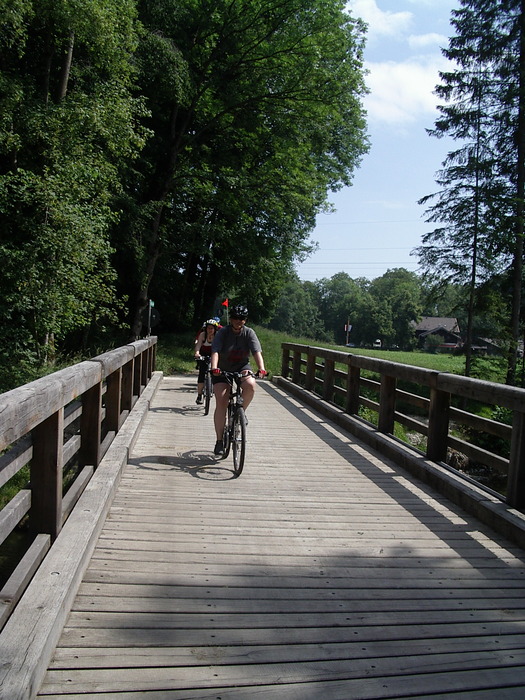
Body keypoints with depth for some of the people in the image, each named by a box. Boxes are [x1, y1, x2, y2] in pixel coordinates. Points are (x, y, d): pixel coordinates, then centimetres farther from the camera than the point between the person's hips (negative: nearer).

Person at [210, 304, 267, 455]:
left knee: (250, 385, -31)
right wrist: (214, 368, -44)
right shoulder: (222, 333, -12)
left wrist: (261, 369, -37)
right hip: (222, 370, -1)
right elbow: (215, 351, -26)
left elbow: (257, 352, -20)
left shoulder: (249, 333, -8)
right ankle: (219, 441, -2)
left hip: (242, 368, 1)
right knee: (221, 404, -11)